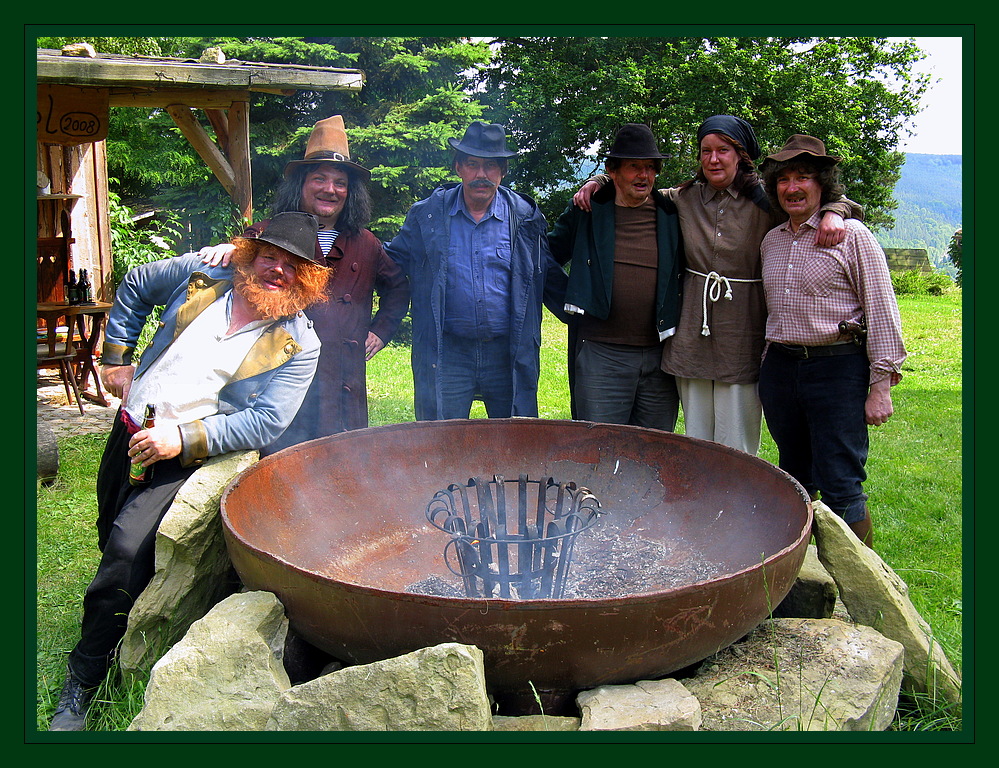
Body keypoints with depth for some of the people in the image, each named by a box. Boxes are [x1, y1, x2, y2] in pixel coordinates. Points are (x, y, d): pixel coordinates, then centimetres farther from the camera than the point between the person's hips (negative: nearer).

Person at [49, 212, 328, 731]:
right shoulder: (203, 276, 1)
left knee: (127, 552, -21)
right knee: (111, 545, 18)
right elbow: (135, 288, 19)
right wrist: (116, 355, 13)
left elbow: (265, 423, -17)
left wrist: (183, 438, -24)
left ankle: (79, 690, -4)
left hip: (188, 459, -5)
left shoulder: (298, 346, -9)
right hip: (130, 432, 6)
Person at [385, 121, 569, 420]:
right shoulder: (427, 214, 4)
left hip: (509, 354, 1)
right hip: (446, 353, 0)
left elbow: (551, 281, 10)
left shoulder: (525, 216, 5)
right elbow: (393, 266, 10)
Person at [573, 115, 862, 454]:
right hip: (692, 334, 3)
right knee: (695, 445, 11)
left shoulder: (764, 200, -1)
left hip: (741, 337, -3)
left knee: (736, 450, 1)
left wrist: (833, 214, -20)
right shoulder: (685, 199, 9)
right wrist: (596, 183, 7)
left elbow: (832, 198, 1)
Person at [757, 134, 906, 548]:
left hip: (839, 367, -6)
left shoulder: (853, 235, -4)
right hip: (780, 368, 6)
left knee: (841, 489, -6)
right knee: (794, 482, 14)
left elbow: (881, 311, -7)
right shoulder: (771, 240, 13)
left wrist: (881, 385, -11)